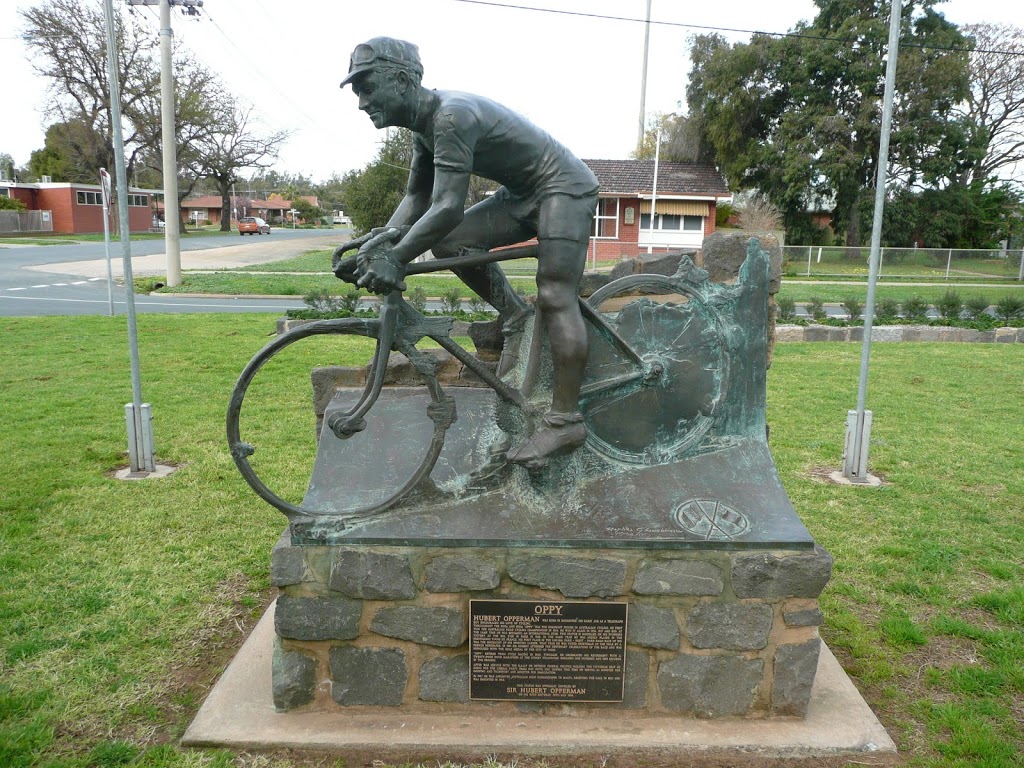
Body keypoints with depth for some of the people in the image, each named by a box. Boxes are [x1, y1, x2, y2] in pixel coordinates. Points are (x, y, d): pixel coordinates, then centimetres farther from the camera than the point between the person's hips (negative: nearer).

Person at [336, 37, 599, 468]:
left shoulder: (453, 114, -27)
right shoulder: (425, 125, 4)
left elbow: (448, 207, -34)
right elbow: (417, 198, 5)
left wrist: (394, 258, -34)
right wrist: (386, 239, -12)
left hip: (564, 188, -9)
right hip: (523, 194, 9)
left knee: (555, 298, -17)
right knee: (447, 243, -2)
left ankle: (565, 420, -16)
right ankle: (515, 319, 11)